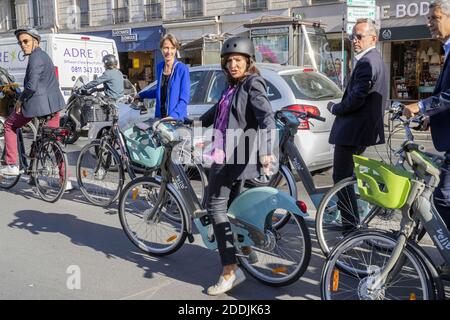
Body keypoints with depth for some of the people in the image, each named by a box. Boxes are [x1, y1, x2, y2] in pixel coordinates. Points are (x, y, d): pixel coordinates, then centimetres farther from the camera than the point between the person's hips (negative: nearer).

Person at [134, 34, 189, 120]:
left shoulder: (182, 69, -10)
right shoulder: (160, 67, 8)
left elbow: (184, 99, -13)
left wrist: (172, 116, -26)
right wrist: (141, 95, 33)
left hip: (177, 119, -5)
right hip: (159, 117, 5)